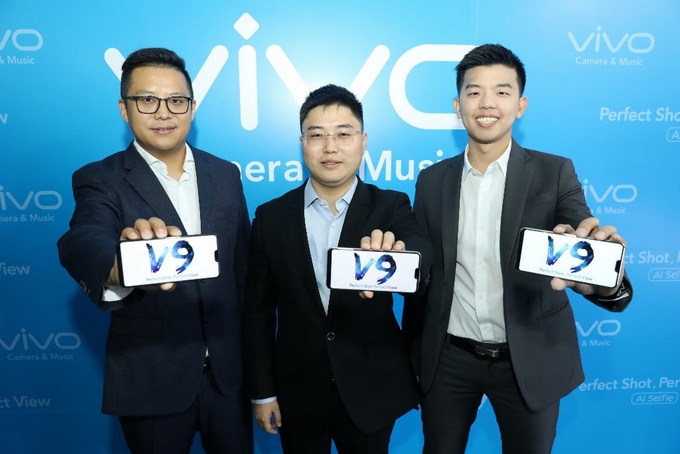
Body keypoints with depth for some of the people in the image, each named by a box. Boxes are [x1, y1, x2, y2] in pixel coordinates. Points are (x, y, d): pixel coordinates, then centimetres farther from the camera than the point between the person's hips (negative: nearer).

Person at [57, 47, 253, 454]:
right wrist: (123, 263, -52)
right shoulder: (101, 181, -9)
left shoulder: (225, 174, 2)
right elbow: (81, 245, -29)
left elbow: (243, 266, 6)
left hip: (229, 371, 3)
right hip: (150, 381, -3)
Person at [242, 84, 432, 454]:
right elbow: (258, 311, 0)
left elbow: (421, 250, -28)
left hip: (372, 389, 0)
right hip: (297, 391, 1)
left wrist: (393, 255, -51)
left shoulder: (391, 206, -6)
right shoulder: (271, 217, -5)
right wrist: (262, 391, 2)